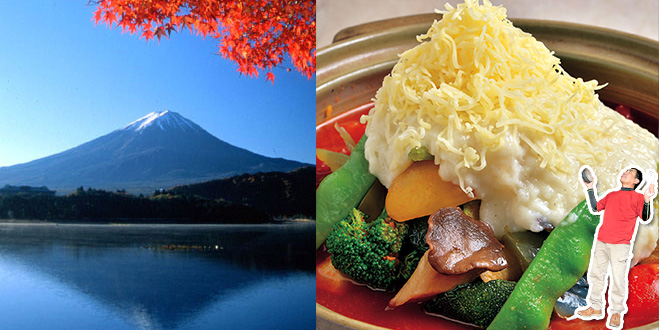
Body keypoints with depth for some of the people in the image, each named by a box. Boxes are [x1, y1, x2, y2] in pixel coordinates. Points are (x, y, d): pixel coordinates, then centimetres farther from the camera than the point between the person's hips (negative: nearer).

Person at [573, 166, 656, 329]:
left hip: (620, 245, -5)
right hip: (601, 241, 6)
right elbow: (595, 209, 17)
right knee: (595, 274, 10)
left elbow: (645, 219, -8)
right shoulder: (611, 194, 18)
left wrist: (647, 200, -24)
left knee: (618, 278, -3)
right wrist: (590, 189, 14)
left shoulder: (638, 197, 2)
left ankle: (616, 313, 10)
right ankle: (595, 308, 22)